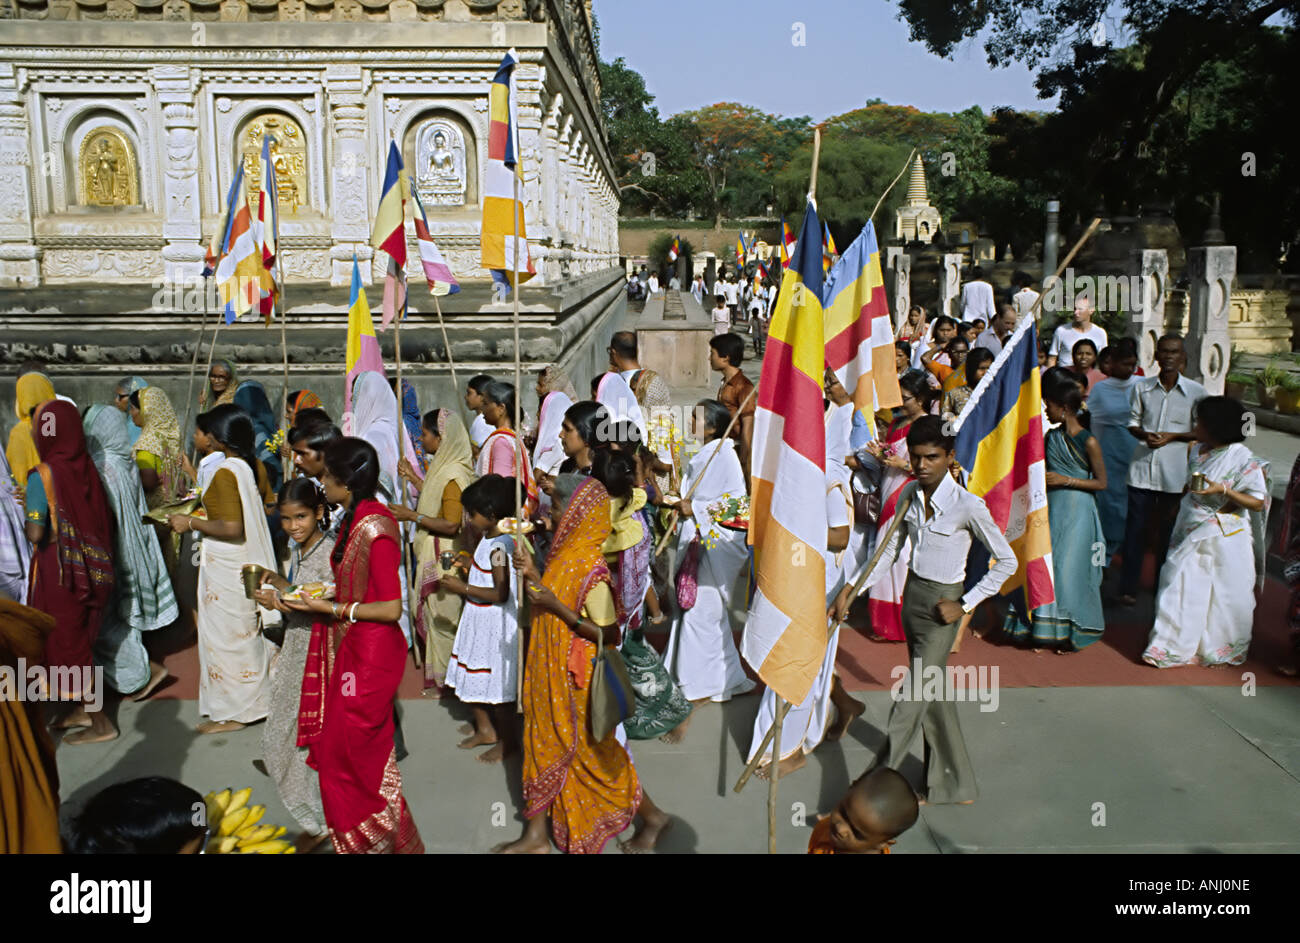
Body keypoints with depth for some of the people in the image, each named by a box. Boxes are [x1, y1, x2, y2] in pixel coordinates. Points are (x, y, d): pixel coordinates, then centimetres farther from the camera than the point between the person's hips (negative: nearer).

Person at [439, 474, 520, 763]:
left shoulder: (498, 547, -25)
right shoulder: (490, 538, 5)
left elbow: (501, 593, -26)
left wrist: (463, 588, -21)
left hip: (494, 623, -10)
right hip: (479, 619, 10)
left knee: (496, 684, 4)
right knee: (474, 677, 20)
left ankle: (506, 741, 19)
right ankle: (484, 729, 38)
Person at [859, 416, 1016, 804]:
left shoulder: (968, 506, -19)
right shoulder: (911, 494, 0)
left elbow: (1006, 561, -11)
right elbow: (891, 550, 10)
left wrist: (964, 606, -13)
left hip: (940, 605, -7)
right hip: (912, 596, 7)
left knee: (910, 702, -4)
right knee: (934, 697, 17)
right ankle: (953, 786, 33)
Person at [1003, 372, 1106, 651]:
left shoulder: (1088, 442, -11)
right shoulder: (1051, 436, 7)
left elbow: (1101, 483, -8)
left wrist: (1066, 480, -15)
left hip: (1075, 513, -6)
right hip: (1050, 510, 6)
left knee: (1068, 570, -3)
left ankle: (1070, 631, 12)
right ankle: (1046, 630, 16)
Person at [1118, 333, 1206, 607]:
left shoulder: (1196, 391, -3)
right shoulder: (1141, 387, 2)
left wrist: (1173, 436, -12)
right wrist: (1144, 435, -12)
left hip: (1175, 473, -1)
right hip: (1142, 468, 1)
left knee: (1168, 531, 10)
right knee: (1135, 529, 3)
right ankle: (1128, 587, 12)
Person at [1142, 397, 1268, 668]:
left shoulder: (1243, 459, -14)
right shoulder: (1196, 451, 5)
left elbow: (1257, 503, -16)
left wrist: (1223, 489, -25)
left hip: (1223, 539, -5)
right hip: (1191, 532, 5)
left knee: (1223, 596, 6)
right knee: (1181, 588, 5)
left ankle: (1222, 650, 24)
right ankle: (1173, 646, 15)